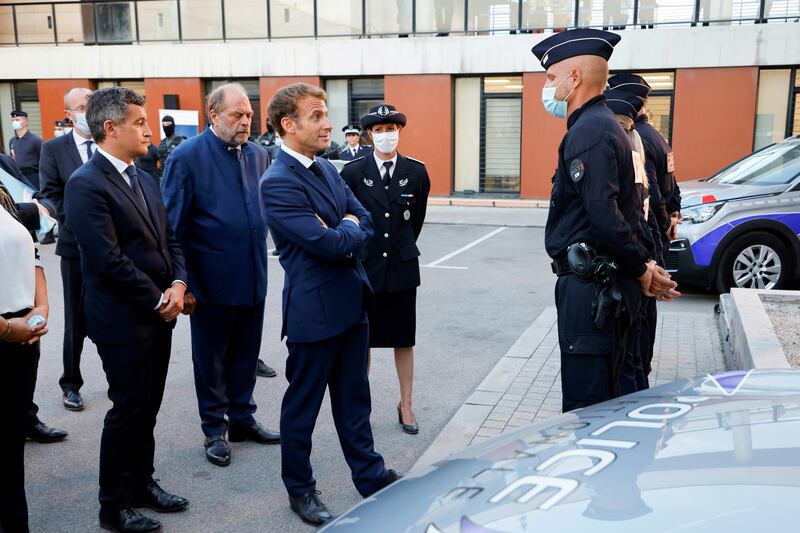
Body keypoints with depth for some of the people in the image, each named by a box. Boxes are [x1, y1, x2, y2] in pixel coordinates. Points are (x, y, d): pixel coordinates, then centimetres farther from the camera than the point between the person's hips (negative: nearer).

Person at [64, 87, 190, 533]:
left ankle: (142, 483, 34)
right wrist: (158, 300, -14)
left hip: (159, 313, 8)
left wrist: (178, 285, -4)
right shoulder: (86, 185, -15)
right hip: (124, 320, -7)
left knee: (148, 407, 17)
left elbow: (169, 239, 13)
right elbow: (109, 260, -21)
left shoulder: (145, 179, 12)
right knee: (129, 409, 2)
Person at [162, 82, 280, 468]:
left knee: (246, 355, 17)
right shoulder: (187, 157, -10)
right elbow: (175, 226, -10)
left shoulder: (258, 155, 5)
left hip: (253, 278, 5)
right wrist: (185, 284, -13)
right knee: (211, 359, 11)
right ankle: (214, 431, 26)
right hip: (212, 281, -5)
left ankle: (242, 418, 34)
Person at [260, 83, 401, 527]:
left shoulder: (327, 169, 9)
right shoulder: (278, 183, -19)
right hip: (315, 310, -8)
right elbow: (328, 244, -24)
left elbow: (365, 223, 6)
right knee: (303, 405, 10)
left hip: (351, 302, 8)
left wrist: (344, 233, -14)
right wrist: (351, 230, -5)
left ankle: (370, 476, 34)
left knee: (354, 398, 19)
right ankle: (300, 489, 28)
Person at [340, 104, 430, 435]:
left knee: (403, 340, 10)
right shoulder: (353, 171, -3)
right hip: (364, 268, -1)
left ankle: (406, 405, 22)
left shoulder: (416, 172, 1)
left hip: (401, 268, 1)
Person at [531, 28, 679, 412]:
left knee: (583, 404, -3)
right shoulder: (601, 125, 17)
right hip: (606, 285, 10)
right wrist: (641, 266, 10)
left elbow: (604, 217, -25)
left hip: (589, 290, -10)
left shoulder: (589, 132, -16)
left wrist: (641, 268, -13)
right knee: (600, 399, 20)